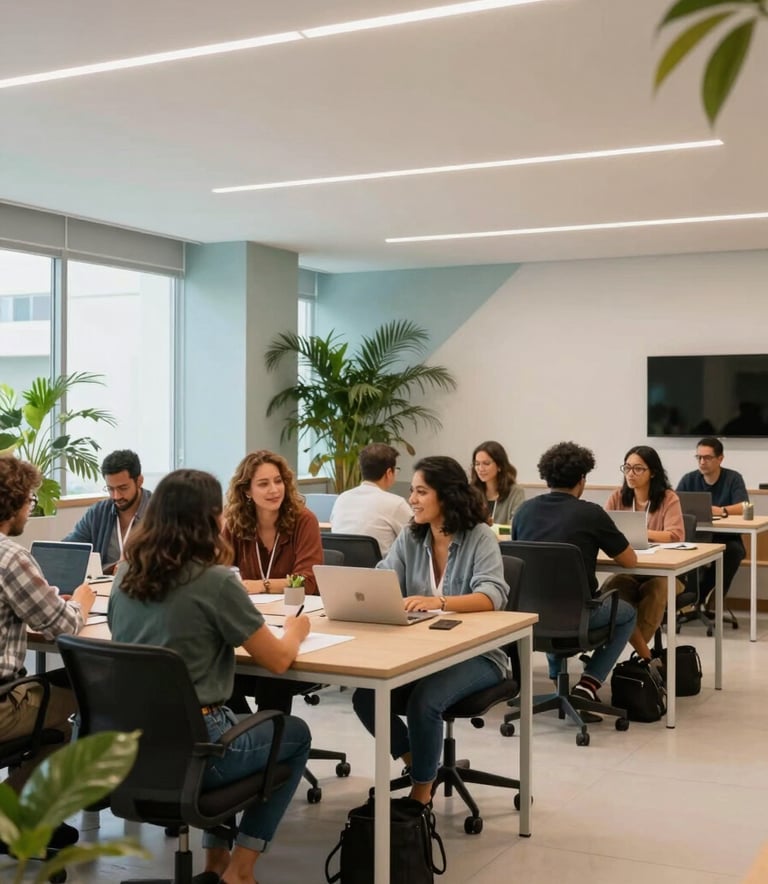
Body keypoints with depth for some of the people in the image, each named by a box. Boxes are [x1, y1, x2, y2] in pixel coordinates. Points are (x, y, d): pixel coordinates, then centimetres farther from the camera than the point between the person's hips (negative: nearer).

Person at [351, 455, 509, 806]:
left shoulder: (480, 537, -11)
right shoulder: (410, 537, 5)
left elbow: (492, 596, -26)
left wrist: (438, 602, -44)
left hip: (476, 654, -5)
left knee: (424, 701, -31)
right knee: (366, 697, -16)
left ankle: (422, 792, -8)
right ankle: (420, 765, 8)